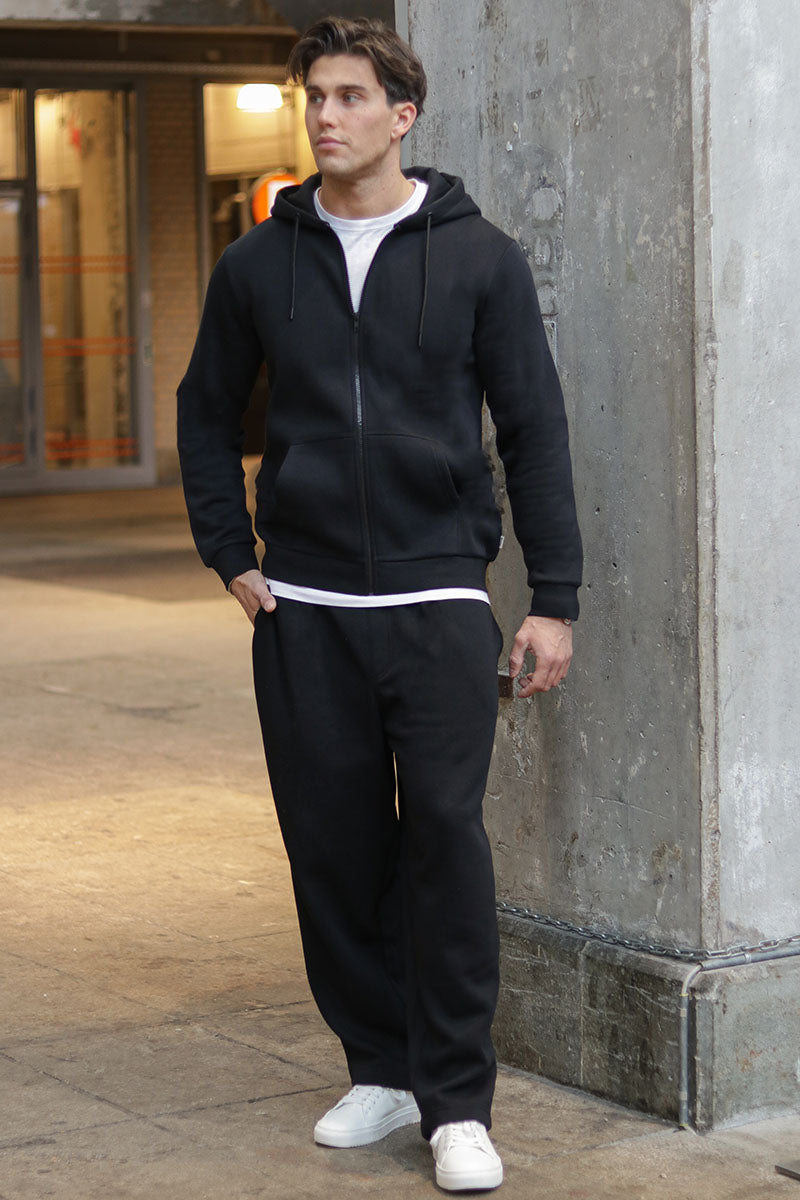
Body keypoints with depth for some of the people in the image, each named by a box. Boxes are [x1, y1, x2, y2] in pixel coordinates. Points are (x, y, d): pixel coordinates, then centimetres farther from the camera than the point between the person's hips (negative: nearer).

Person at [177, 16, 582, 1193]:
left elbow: (535, 428, 1)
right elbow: (207, 414, 19)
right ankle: (379, 1067, 22)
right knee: (333, 844, 6)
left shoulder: (478, 256, 1)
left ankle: (459, 1103, 0)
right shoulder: (259, 264, 7)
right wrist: (230, 556, 9)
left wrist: (555, 598, -3)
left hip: (438, 597, -3)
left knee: (447, 835, -9)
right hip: (303, 608, 3)